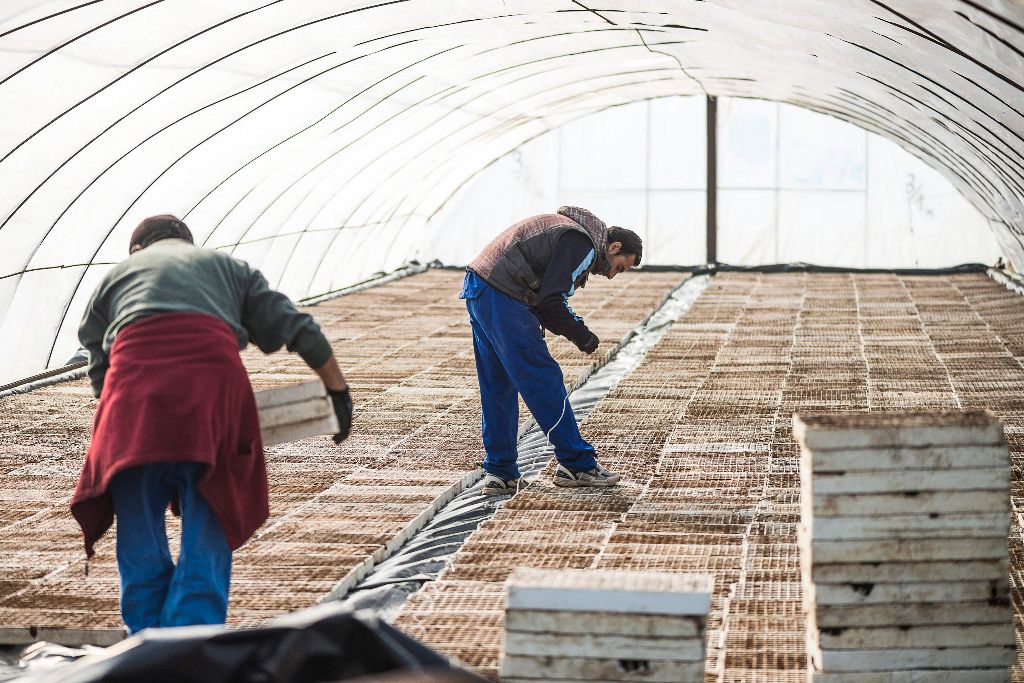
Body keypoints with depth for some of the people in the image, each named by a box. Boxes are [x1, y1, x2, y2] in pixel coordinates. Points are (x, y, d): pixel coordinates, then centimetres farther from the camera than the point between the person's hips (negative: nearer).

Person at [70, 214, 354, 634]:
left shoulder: (115, 275, 31)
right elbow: (299, 330, 23)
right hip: (215, 381, 0)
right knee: (208, 529, 7)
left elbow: (98, 369, 23)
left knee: (140, 533, 10)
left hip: (135, 381, 0)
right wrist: (338, 389, 28)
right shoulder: (228, 267, 32)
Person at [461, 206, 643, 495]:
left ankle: (499, 471, 16)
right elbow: (551, 301, -16)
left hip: (477, 288, 10)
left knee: (497, 389, 14)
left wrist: (577, 329, 11)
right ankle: (576, 464, 2)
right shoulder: (582, 244, -9)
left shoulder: (568, 230, 23)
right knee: (544, 381, -4)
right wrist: (582, 336, -4)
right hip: (502, 299, -10)